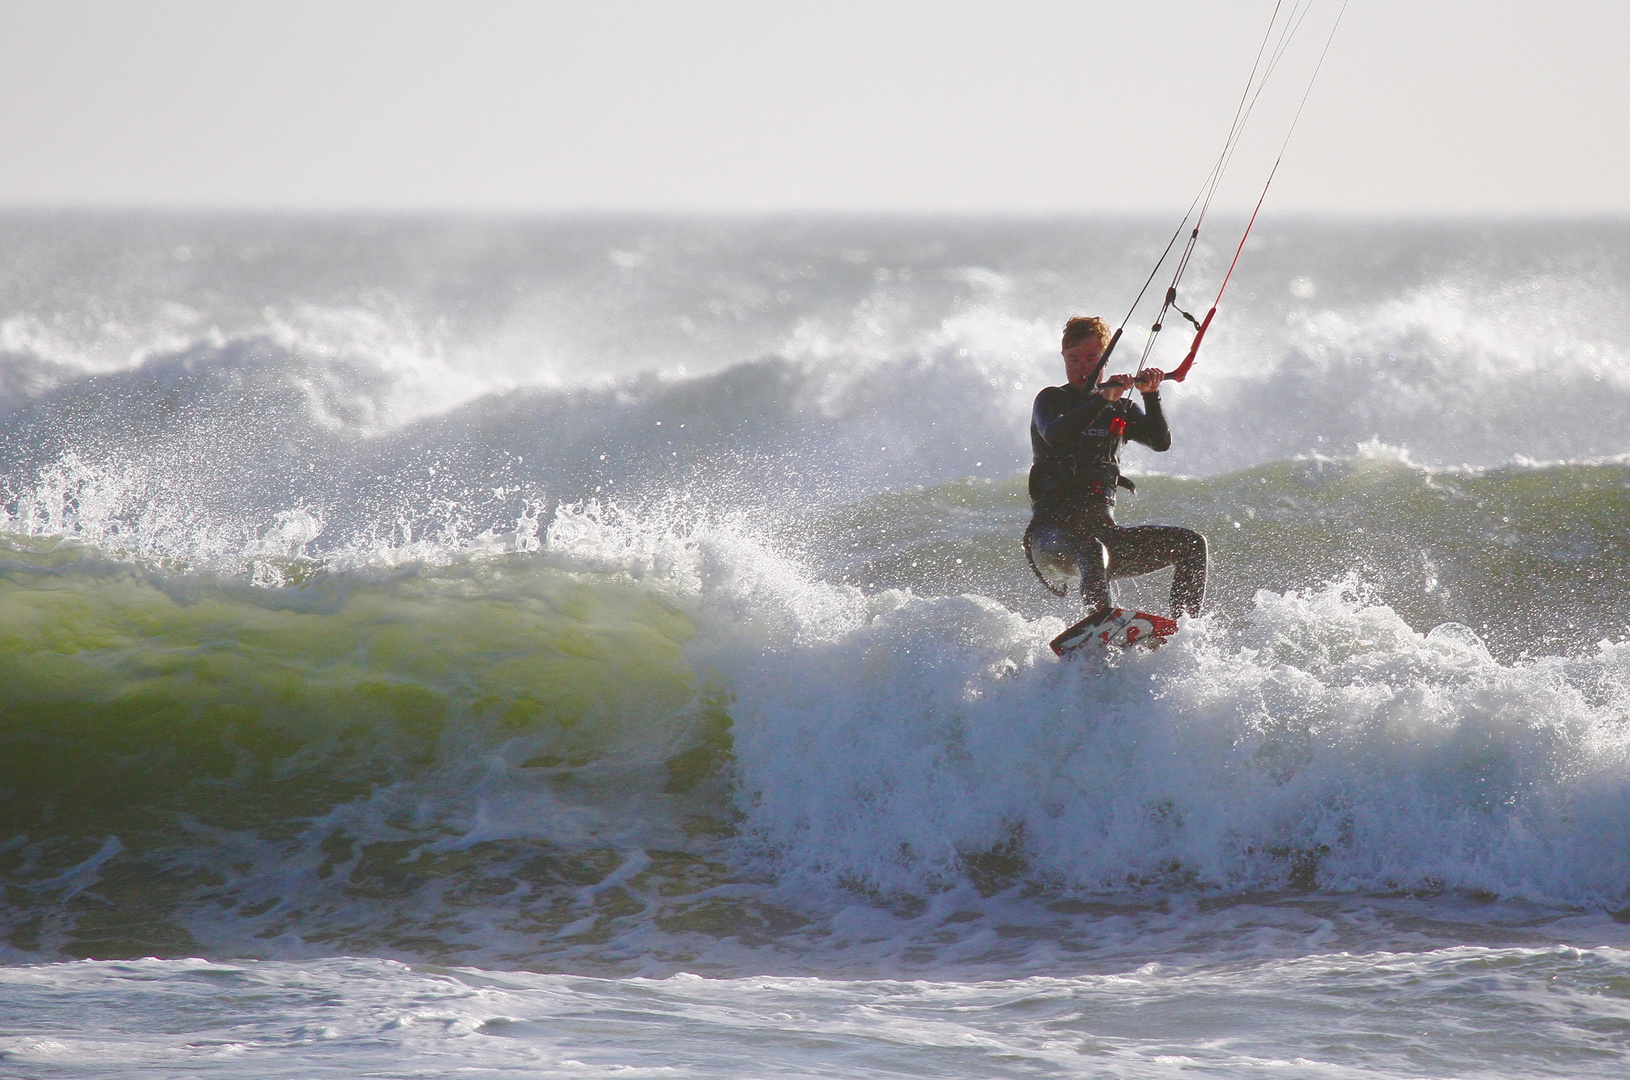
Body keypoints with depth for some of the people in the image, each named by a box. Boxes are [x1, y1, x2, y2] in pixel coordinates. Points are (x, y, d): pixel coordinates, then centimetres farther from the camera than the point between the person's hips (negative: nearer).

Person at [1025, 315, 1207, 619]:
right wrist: (1101, 399, -24)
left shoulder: (1119, 410, 20)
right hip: (1052, 529, -6)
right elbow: (1054, 434, -17)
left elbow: (1161, 442, 3)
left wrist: (1151, 396, -11)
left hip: (1103, 530, 6)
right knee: (1092, 552, -39)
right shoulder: (1052, 399, 7)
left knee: (1191, 544, -8)